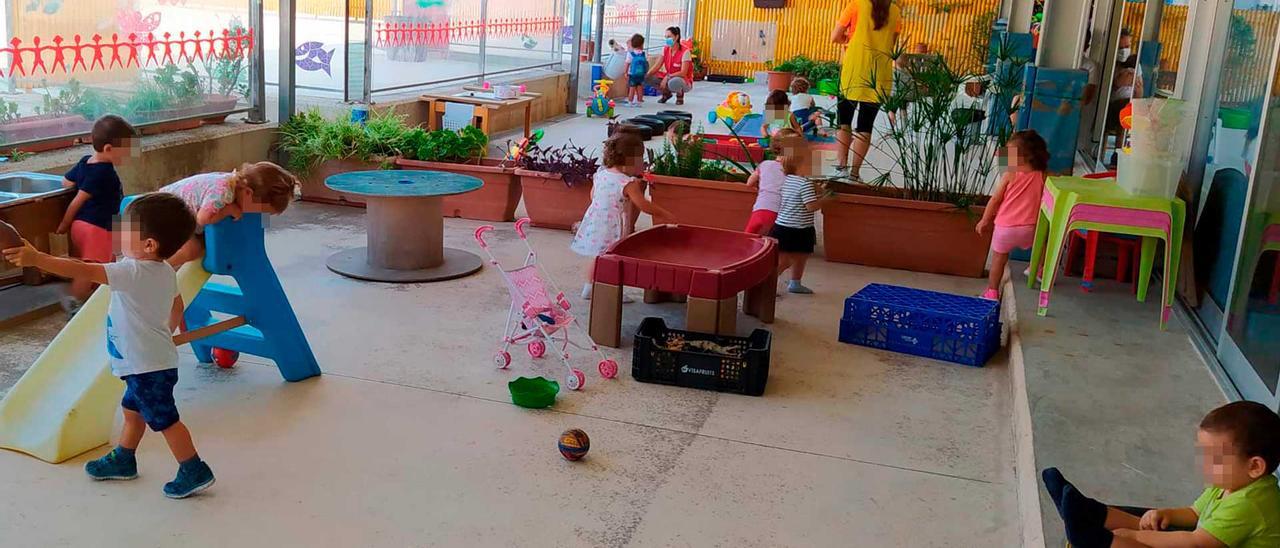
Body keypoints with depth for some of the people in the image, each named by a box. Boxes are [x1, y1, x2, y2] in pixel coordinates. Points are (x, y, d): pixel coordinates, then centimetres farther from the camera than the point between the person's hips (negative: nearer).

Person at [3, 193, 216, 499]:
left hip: (148, 367, -9)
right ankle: (123, 460, 41)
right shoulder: (166, 272, 2)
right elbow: (176, 310, 17)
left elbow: (84, 271, -32)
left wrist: (36, 259, -32)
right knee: (133, 410, 24)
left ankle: (195, 472, 11)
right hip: (152, 361, 9)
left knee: (165, 419, 1)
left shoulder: (133, 272, -26)